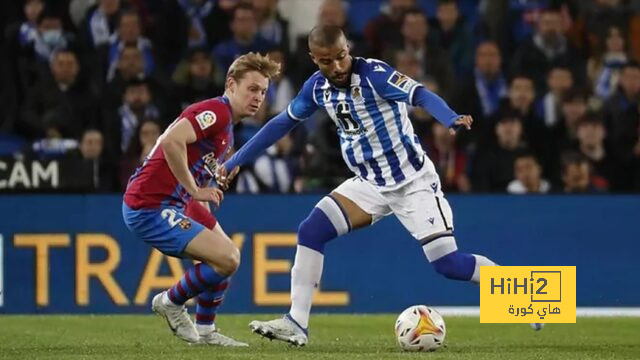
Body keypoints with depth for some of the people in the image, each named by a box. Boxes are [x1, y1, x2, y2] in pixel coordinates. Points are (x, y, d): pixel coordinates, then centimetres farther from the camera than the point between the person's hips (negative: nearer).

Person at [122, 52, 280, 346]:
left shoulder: (226, 126, 19)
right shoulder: (216, 111, -14)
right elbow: (172, 141, -30)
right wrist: (195, 190, -22)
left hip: (174, 204, 11)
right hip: (150, 207, -11)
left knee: (226, 257, 19)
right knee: (227, 259, -17)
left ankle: (204, 331, 26)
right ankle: (171, 302, 5)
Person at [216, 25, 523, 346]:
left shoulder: (373, 74, -22)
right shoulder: (317, 88, -3)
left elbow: (422, 96, -36)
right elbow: (282, 123, 11)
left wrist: (452, 119, -56)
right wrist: (235, 161, 13)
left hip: (413, 182, -6)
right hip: (370, 184, 6)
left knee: (448, 263, -13)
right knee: (310, 232, -8)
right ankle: (297, 323, -2)